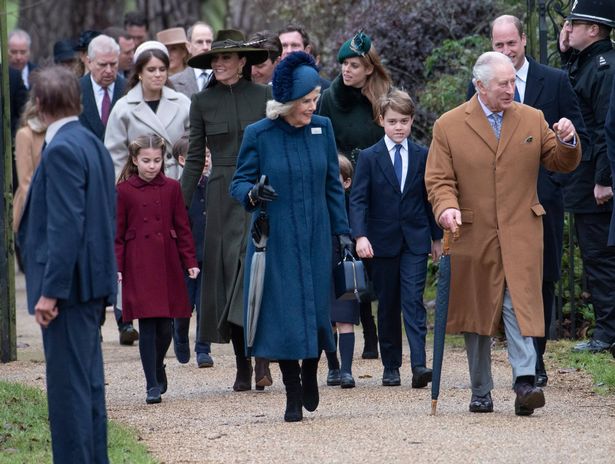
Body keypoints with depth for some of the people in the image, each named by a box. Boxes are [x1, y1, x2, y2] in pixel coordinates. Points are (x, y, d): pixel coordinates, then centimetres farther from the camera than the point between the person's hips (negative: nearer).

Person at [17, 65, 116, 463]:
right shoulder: (93, 144, 13)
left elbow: (65, 224, -21)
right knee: (89, 382, 15)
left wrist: (50, 290, -20)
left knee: (68, 387, -7)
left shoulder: (61, 150, -16)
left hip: (69, 282, -10)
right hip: (93, 281, 10)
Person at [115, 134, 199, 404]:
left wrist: (190, 261, 4)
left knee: (165, 325, 6)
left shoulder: (171, 188, 5)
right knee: (147, 325, -5)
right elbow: (117, 233, 2)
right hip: (139, 267, -2)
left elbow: (182, 227, 9)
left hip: (168, 264, 2)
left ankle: (158, 367, 33)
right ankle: (153, 385, -1)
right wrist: (116, 267, -4)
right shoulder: (124, 191, 0)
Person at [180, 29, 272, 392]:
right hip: (223, 195, 2)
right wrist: (179, 207, 5)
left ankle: (261, 353, -16)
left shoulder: (263, 96, 2)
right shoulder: (203, 102, 6)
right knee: (227, 270, 1)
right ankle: (243, 366, 7)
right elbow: (195, 158, 9)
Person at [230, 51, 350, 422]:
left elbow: (333, 185, 10)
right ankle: (293, 395, 8)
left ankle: (310, 373, 30)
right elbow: (239, 183, -3)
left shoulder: (322, 129, 3)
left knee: (317, 312, 2)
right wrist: (252, 193, -26)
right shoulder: (259, 135, -6)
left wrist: (343, 231, 7)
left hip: (317, 238, 2)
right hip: (275, 240, -2)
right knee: (284, 315, -3)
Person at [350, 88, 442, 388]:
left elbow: (431, 197, 12)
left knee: (413, 301, -11)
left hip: (415, 240, 0)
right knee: (387, 305, 6)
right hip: (382, 241, 0)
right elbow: (358, 199, -5)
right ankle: (390, 366, 14)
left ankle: (419, 364, -20)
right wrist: (360, 236, -18)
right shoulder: (369, 157, 0)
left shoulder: (423, 156, 6)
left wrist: (437, 237, 13)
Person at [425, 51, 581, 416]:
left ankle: (525, 382, -22)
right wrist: (447, 207, -21)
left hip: (521, 235, 0)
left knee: (520, 306, -15)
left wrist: (568, 142, -10)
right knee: (477, 315, 8)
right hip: (472, 236, 0)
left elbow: (563, 164, 12)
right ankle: (481, 393, 17)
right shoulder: (449, 126, 1)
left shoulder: (532, 120, 8)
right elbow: (439, 180, -1)